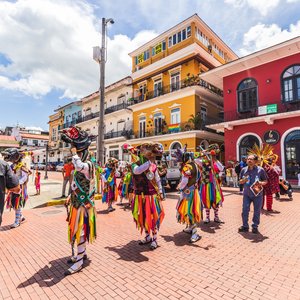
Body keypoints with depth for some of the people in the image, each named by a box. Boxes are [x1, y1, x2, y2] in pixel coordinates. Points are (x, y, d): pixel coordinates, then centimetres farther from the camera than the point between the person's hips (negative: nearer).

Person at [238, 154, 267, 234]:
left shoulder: (260, 170, -5)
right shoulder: (244, 170, 2)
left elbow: (265, 181, 1)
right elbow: (240, 182, 9)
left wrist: (261, 183, -20)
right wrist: (243, 180, -13)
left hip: (257, 194, -2)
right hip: (246, 194, 2)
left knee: (257, 211, 9)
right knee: (245, 210, 2)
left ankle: (255, 227, 25)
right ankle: (245, 226, 17)